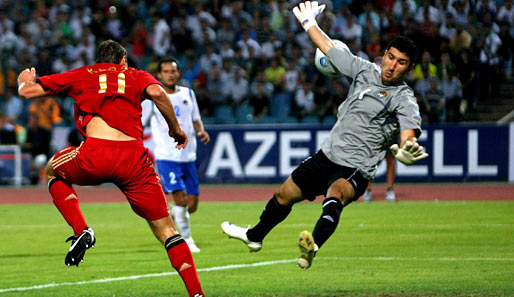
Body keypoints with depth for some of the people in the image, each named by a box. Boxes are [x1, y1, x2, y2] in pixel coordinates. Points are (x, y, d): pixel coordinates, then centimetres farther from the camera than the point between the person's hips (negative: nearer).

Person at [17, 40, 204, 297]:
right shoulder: (137, 76, 23)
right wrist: (176, 129, 9)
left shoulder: (81, 76, 22)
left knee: (53, 172, 33)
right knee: (166, 231, 10)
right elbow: (157, 92, -1)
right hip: (134, 158, 1)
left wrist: (25, 81, 45)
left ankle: (81, 231, 12)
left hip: (95, 156, -1)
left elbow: (28, 91, 22)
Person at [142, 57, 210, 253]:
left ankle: (168, 218, 33)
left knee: (192, 205, 4)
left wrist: (201, 131, -3)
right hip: (166, 156, -5)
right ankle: (186, 240, -3)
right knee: (180, 199, -17)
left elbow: (196, 119, 18)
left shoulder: (188, 94, 10)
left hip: (188, 156, 5)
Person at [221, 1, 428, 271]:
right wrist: (308, 23, 25)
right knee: (284, 195, 24)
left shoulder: (404, 99, -15)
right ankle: (254, 237, 53)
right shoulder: (366, 70, 1)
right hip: (328, 155, 7)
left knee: (336, 194, -40)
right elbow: (329, 48, 16)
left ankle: (313, 246, -66)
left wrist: (407, 149, -55)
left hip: (355, 170, -7)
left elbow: (409, 132, -33)